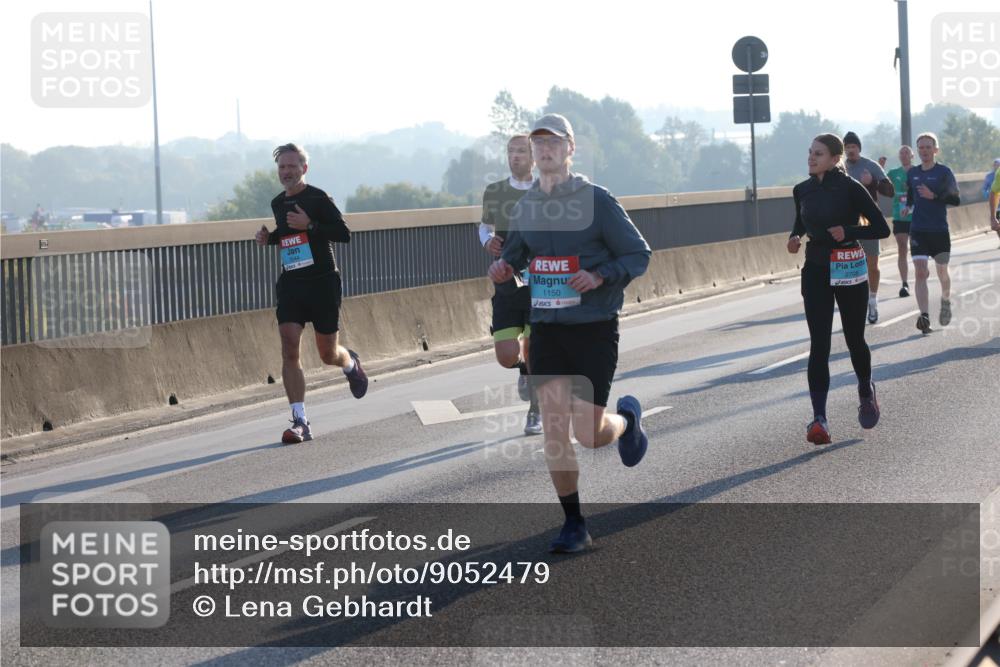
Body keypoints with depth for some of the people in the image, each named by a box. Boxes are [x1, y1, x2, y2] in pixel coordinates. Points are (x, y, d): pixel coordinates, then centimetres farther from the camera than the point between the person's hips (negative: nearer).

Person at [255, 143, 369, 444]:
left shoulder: (318, 198, -8)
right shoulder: (277, 203, 12)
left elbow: (344, 233, -13)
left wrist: (309, 225, -24)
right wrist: (268, 238, 7)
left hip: (323, 282, -4)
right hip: (290, 284, 4)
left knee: (328, 354, 6)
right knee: (289, 348, -14)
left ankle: (351, 363, 45)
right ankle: (300, 422, -15)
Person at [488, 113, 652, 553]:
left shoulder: (596, 201, -9)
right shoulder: (525, 207, 6)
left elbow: (639, 255, -5)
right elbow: (514, 257, 20)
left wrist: (599, 277, -21)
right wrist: (502, 269, -3)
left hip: (594, 330, -4)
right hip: (546, 331, 4)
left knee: (589, 434, -5)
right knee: (554, 432, -2)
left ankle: (627, 418, 31)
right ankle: (574, 525, 9)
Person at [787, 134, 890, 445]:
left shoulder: (850, 189, -10)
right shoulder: (802, 190, 4)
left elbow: (881, 228, -8)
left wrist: (848, 231, -21)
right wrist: (795, 236, 2)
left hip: (848, 270, -3)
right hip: (815, 270, 3)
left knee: (854, 338, 11)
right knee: (818, 344, -8)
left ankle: (866, 391, 43)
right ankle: (819, 419, -14)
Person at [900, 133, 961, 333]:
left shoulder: (944, 172, -5)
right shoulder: (912, 173, 7)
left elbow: (955, 199, -11)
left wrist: (934, 196, -23)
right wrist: (909, 206, 6)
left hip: (940, 230, -2)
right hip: (918, 231, 2)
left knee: (942, 271, 12)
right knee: (920, 272, -13)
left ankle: (946, 302, 42)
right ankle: (924, 316, -19)